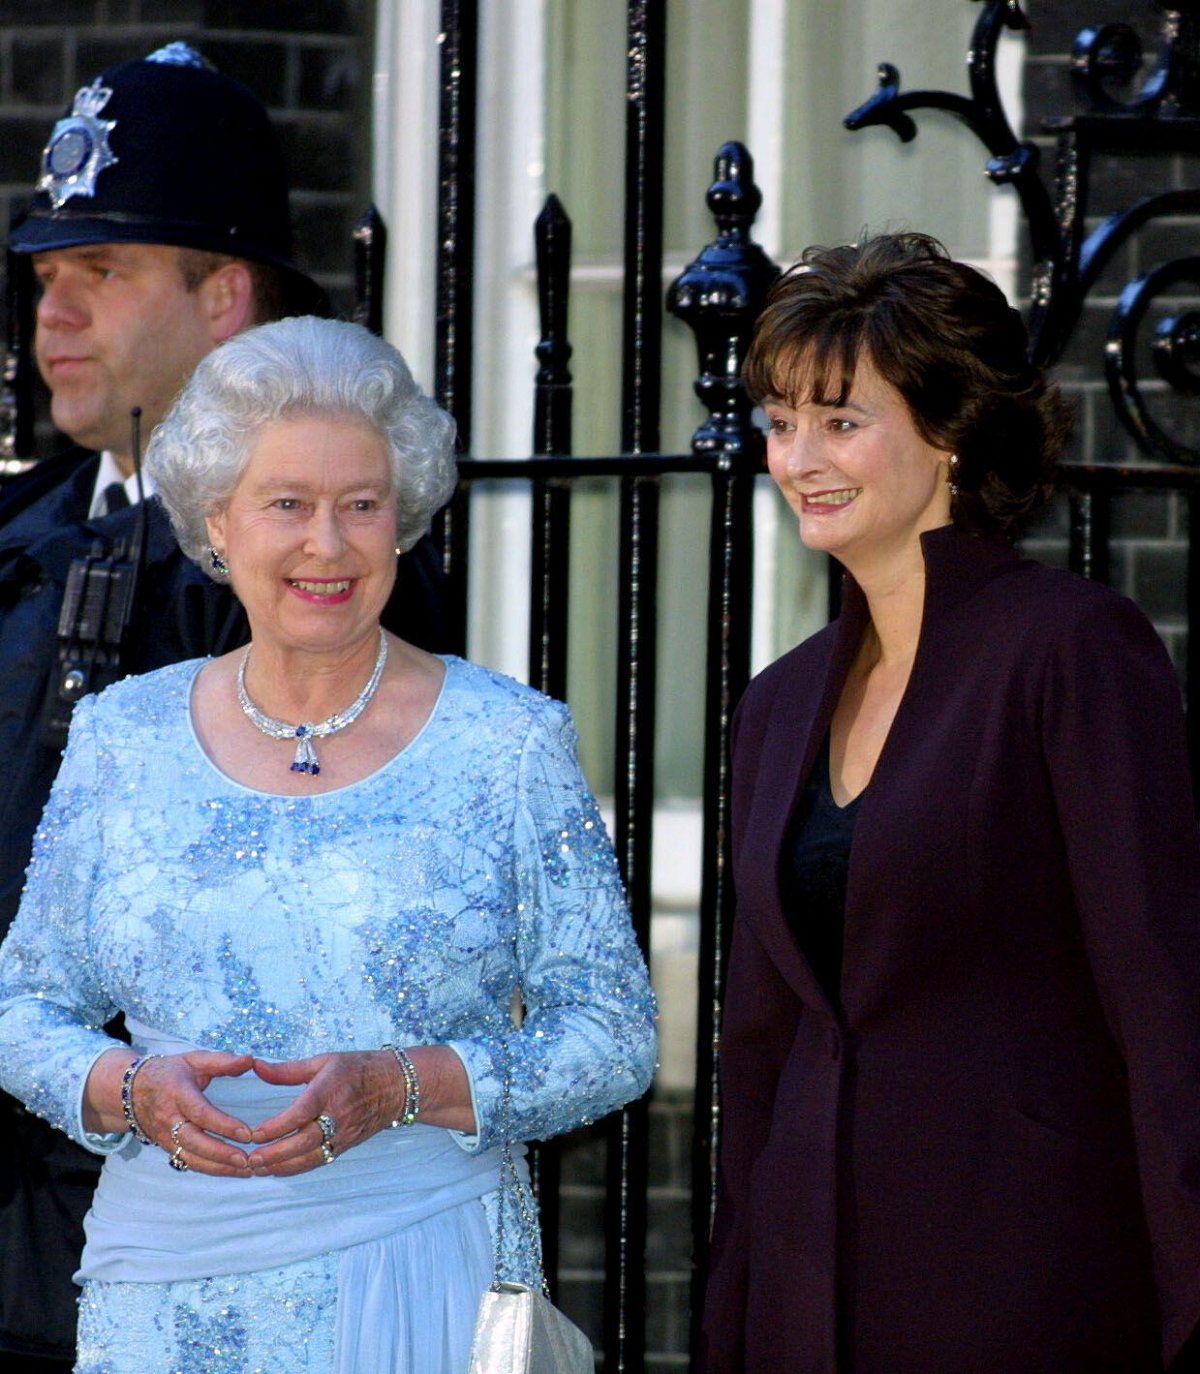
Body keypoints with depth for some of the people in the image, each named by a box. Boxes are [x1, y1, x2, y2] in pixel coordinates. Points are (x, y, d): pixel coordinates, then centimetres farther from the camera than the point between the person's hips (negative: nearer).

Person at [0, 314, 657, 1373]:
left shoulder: (511, 743, -1)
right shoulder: (122, 740, 6)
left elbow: (615, 1035, -2)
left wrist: (403, 1086, -17)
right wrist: (132, 1091, -12)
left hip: (422, 1279, -2)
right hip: (168, 1279, 2)